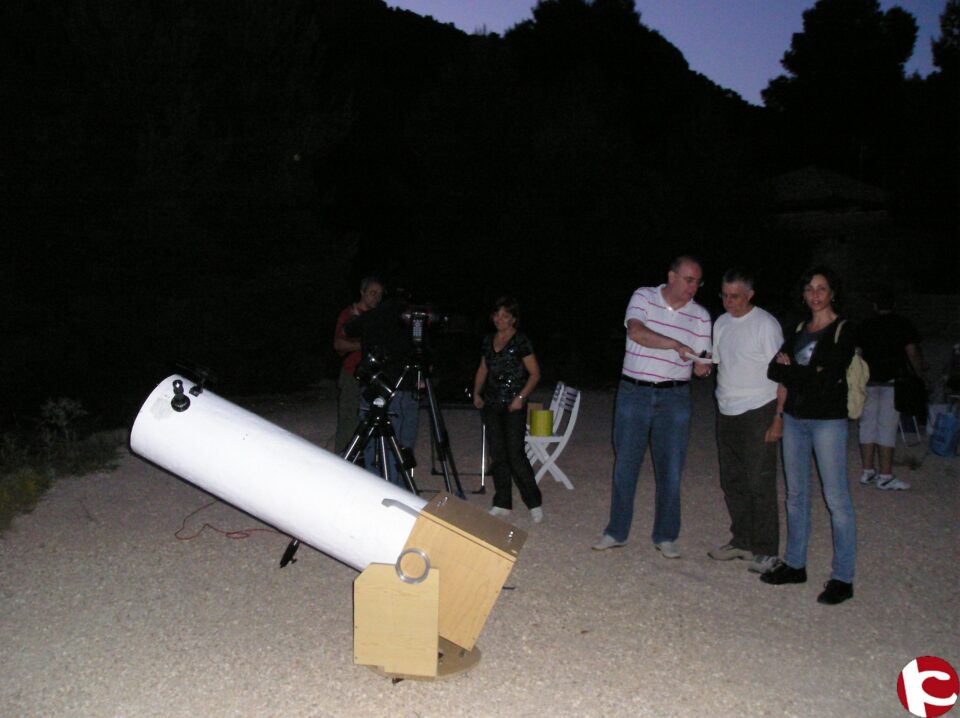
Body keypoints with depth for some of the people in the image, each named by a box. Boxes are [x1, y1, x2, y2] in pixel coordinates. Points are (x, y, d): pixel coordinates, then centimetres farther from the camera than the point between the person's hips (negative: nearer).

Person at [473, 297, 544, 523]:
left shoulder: (521, 341, -7)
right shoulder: (488, 340, 11)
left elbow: (535, 373, -7)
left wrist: (521, 397, -16)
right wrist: (477, 393, 9)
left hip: (513, 406, -6)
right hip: (491, 405, 6)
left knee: (515, 454, -9)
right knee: (497, 455, 7)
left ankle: (534, 503, 2)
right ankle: (502, 504, 15)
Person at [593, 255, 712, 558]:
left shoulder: (700, 316, 3)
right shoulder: (644, 297, -2)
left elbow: (700, 362, 3)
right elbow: (635, 332, -21)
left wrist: (702, 367, -21)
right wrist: (676, 345, -30)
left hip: (674, 398, 1)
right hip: (634, 393, -1)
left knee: (670, 470, 3)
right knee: (625, 465, 6)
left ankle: (665, 537, 17)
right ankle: (616, 532, 19)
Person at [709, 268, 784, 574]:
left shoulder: (765, 324, -8)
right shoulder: (721, 323, 12)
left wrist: (778, 418, -15)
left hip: (758, 412, -7)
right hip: (727, 412, 7)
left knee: (760, 483, -5)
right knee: (732, 482, 12)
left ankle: (766, 551, 4)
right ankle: (742, 541, 23)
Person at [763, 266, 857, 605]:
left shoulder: (843, 332, -6)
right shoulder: (798, 330, 13)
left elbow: (828, 378, -17)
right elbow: (773, 369, 2)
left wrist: (789, 370, -6)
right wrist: (809, 376, -13)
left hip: (828, 420, -6)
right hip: (795, 418, 6)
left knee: (836, 498, -4)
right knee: (796, 494, 12)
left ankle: (843, 578, 3)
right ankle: (795, 564, 23)